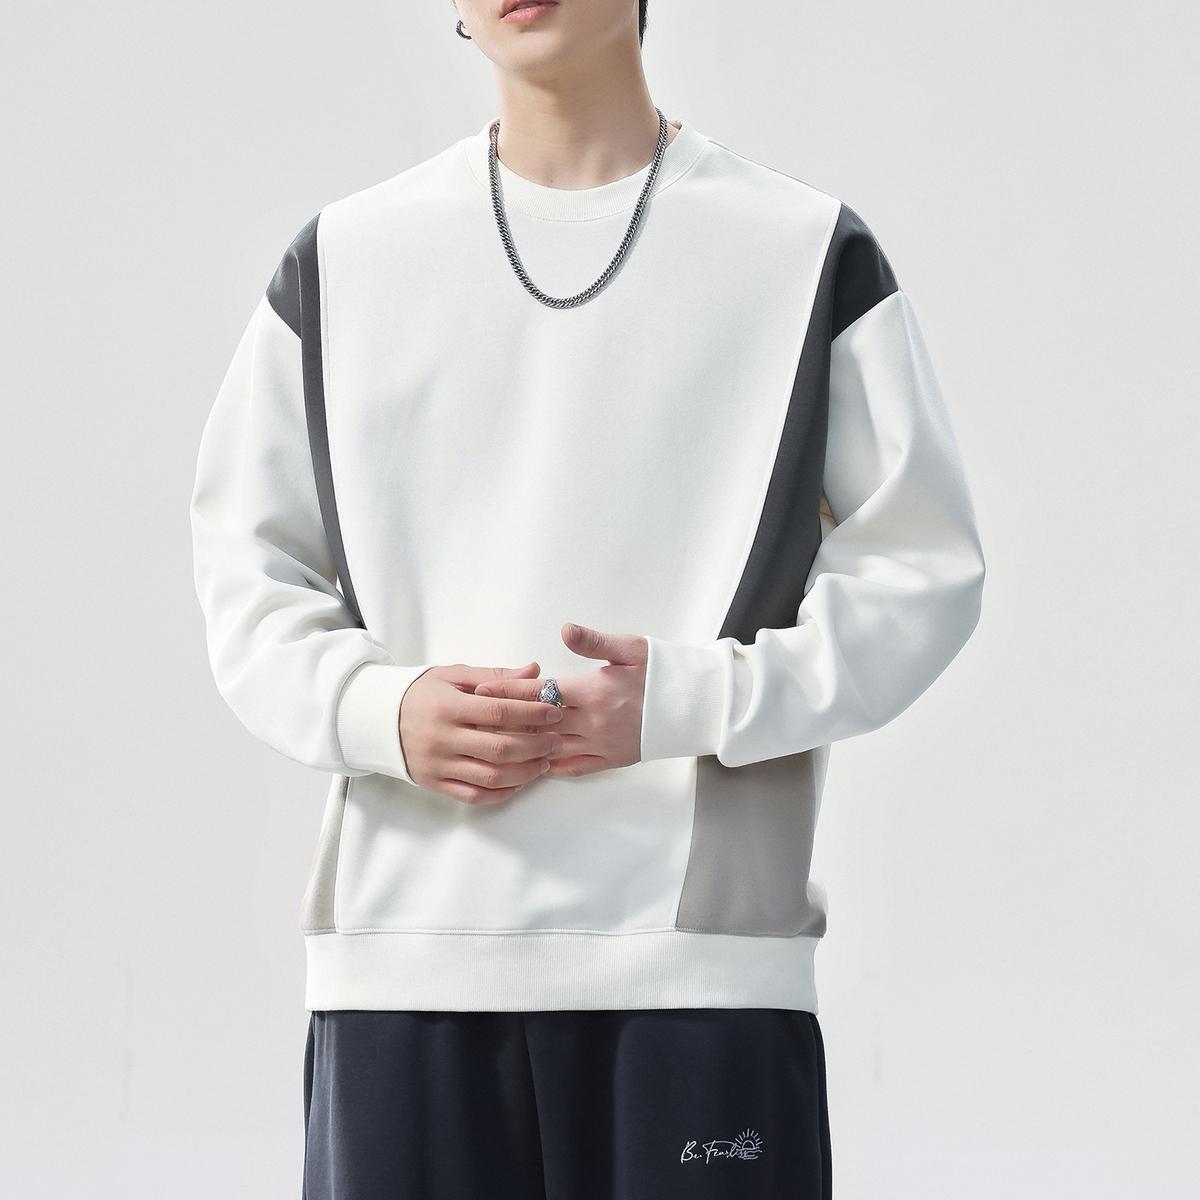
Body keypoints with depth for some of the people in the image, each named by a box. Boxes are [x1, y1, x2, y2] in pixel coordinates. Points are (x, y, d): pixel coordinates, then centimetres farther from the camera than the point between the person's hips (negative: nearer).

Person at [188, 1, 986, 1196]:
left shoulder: (806, 251, 7)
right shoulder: (343, 259, 13)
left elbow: (920, 570, 5)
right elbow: (247, 573, 13)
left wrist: (697, 697, -11)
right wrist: (379, 708, -8)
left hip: (704, 957, -2)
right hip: (402, 954, 2)